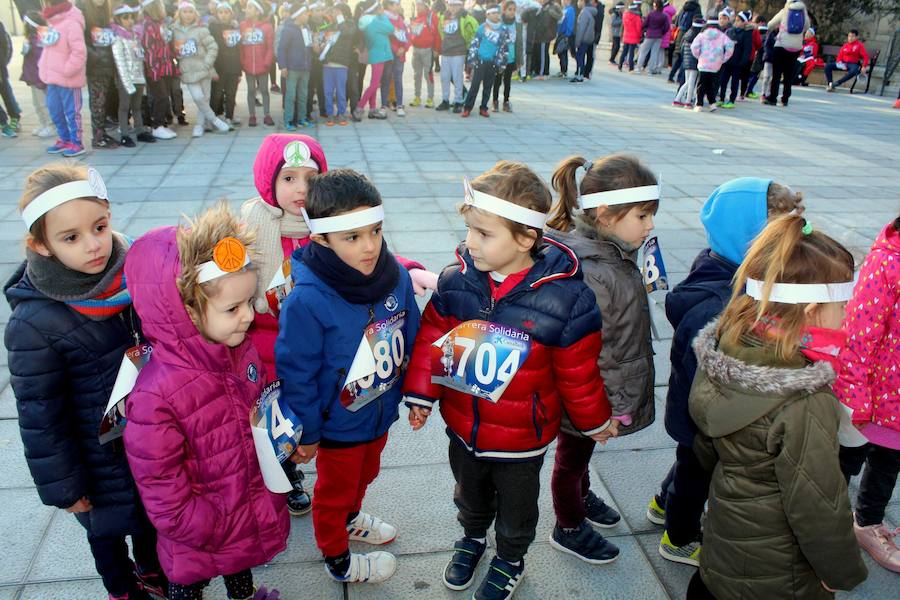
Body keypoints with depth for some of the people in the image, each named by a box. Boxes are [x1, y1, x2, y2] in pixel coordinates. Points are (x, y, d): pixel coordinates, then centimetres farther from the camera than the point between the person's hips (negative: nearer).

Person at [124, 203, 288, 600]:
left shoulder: (241, 350, -12)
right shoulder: (156, 395, -34)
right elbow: (160, 485, -24)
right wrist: (210, 529, -17)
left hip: (251, 507, 6)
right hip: (198, 536, -6)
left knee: (242, 564, 33)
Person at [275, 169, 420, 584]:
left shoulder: (396, 276, -15)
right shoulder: (307, 301, -32)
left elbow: (411, 340, 0)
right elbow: (297, 374, -21)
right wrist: (306, 434, -11)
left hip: (381, 411, 6)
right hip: (338, 425, -5)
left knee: (365, 474, 32)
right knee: (335, 491, 21)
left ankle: (351, 519, 63)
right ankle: (337, 559, 49)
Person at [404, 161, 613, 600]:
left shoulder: (564, 298, -25)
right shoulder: (455, 282, -16)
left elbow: (578, 371, -13)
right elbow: (431, 340, -3)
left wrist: (594, 422, 0)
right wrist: (421, 395, 0)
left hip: (522, 436, -3)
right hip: (462, 426, 3)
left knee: (515, 505, 24)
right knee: (470, 493, 30)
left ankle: (510, 558, 53)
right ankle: (472, 536, 61)